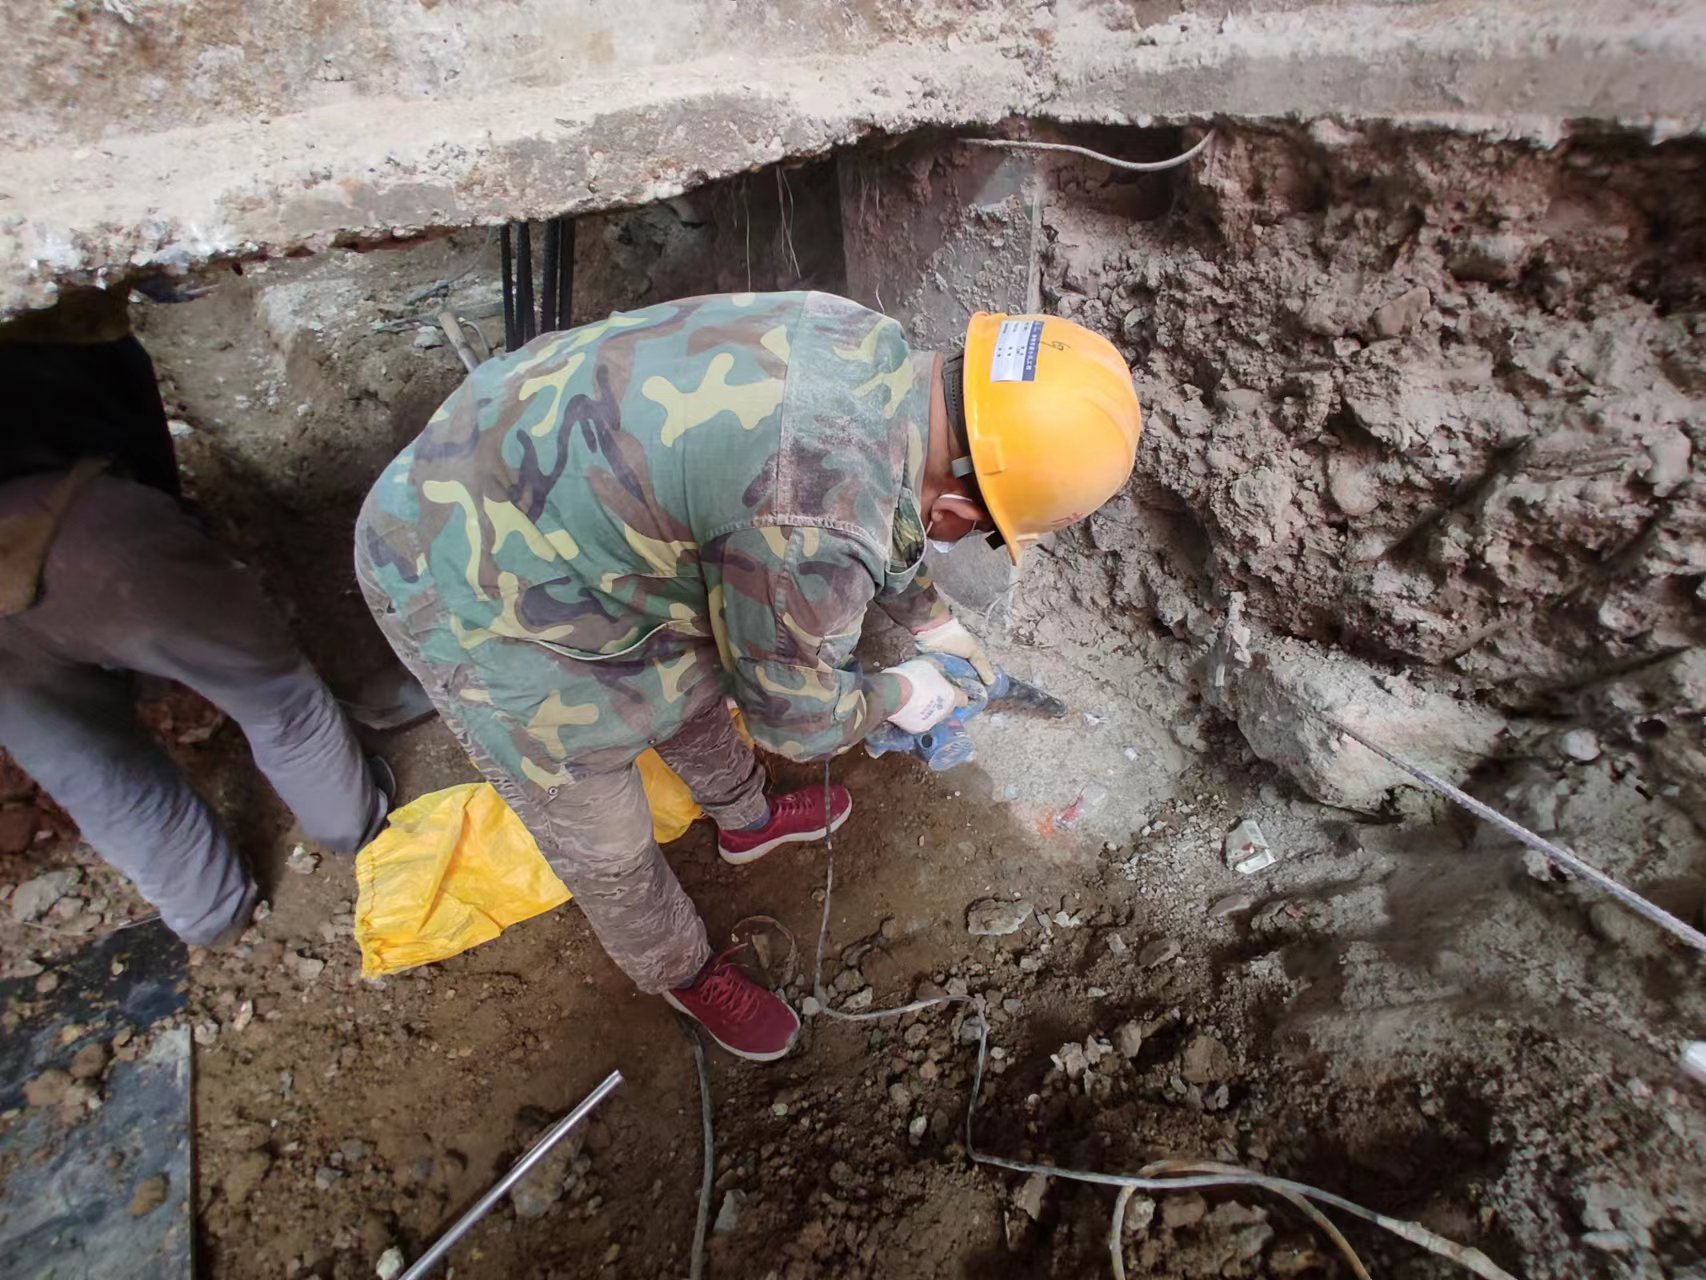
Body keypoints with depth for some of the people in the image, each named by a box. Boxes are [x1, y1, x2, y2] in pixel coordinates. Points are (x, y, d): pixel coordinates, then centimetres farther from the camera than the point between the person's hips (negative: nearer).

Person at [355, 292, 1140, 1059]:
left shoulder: (873, 345, -9)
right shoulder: (811, 528, -36)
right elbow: (795, 718, -15)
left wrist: (929, 617, 23)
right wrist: (897, 694, 3)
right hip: (475, 594, -8)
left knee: (689, 682, 26)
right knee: (604, 845, 11)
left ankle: (746, 819, 56)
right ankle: (682, 972, 42)